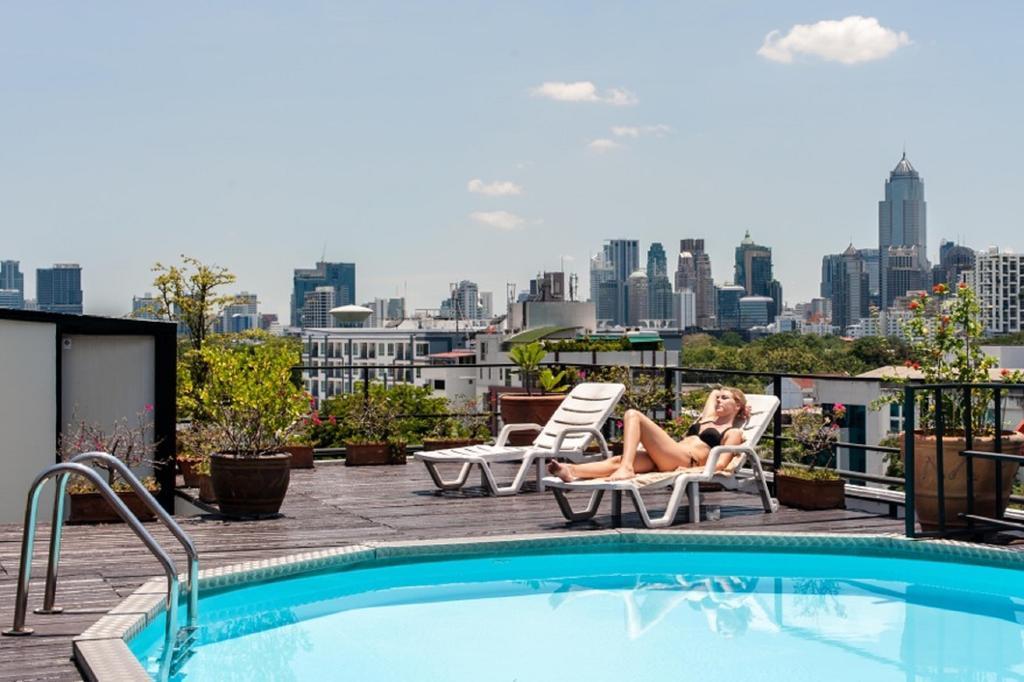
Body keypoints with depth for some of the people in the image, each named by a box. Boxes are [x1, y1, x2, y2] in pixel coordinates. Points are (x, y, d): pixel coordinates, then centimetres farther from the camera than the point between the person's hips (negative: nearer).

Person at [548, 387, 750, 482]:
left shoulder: (733, 432, 13)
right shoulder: (708, 418, 35)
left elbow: (721, 463, -3)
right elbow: (714, 392, 53)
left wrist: (699, 471, -17)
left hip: (684, 460, -7)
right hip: (665, 460, 7)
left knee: (633, 415, -16)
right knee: (616, 460, -21)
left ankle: (626, 468, -34)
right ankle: (572, 471, -45)